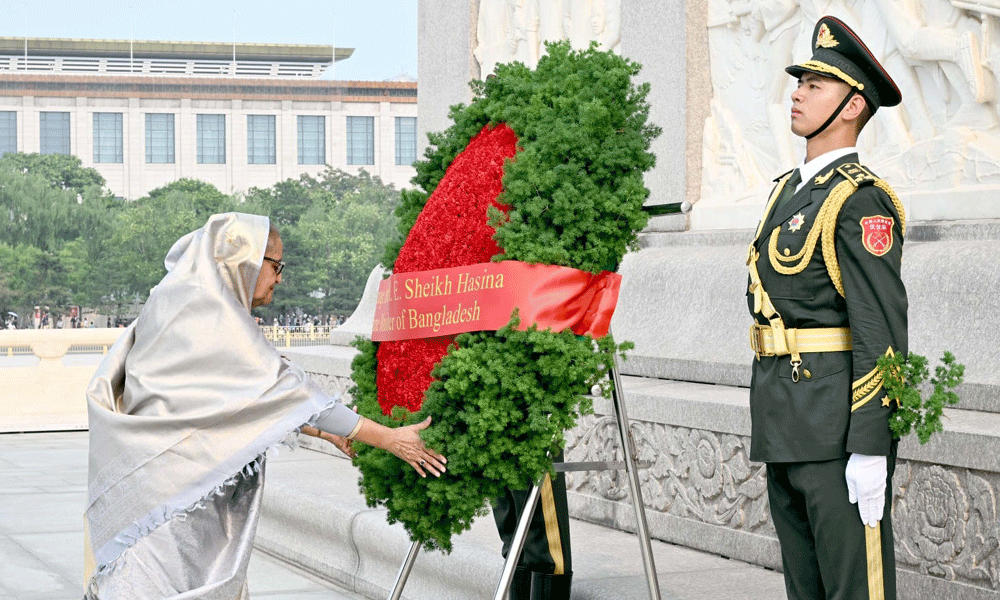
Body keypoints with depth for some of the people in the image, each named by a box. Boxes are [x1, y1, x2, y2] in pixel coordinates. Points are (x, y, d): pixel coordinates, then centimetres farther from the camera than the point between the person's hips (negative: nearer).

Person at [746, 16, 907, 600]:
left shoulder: (860, 199, -12)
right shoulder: (791, 189, 17)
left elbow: (882, 328, -18)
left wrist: (870, 449, -22)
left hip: (838, 423, -9)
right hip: (785, 421, 9)